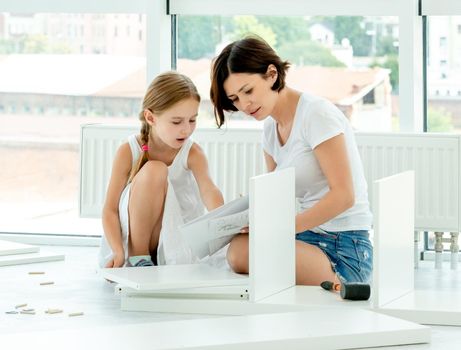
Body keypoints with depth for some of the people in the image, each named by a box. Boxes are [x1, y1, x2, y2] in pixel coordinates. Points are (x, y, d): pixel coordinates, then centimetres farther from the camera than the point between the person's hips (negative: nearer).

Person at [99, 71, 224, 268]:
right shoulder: (128, 152, -14)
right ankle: (137, 258, -18)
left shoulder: (192, 154, -11)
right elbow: (110, 209, -14)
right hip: (131, 238, -2)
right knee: (154, 170, -27)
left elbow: (209, 191, -31)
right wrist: (119, 252, -32)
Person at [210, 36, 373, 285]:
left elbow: (343, 195, -17)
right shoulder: (271, 128, 15)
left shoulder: (316, 114, -10)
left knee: (240, 251, -32)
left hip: (345, 249, -7)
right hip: (309, 240, 7)